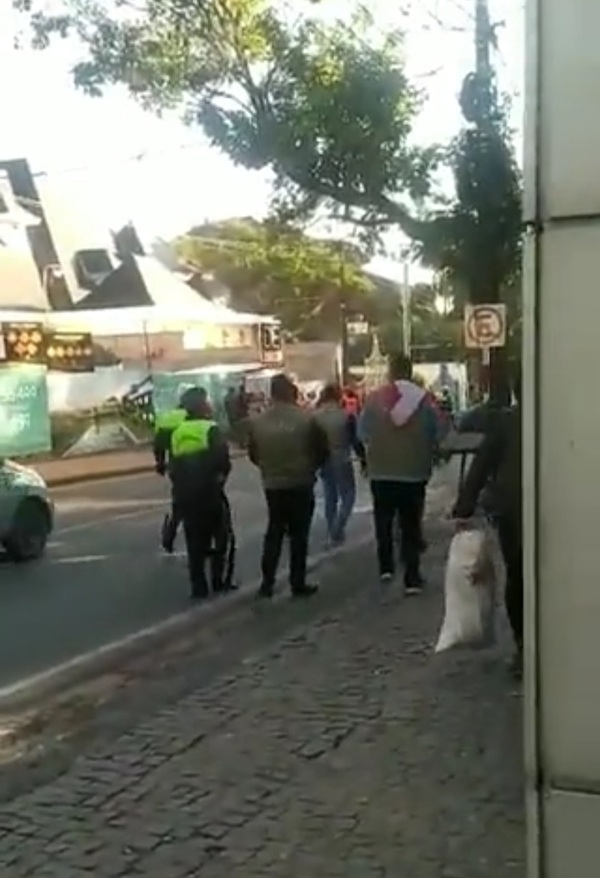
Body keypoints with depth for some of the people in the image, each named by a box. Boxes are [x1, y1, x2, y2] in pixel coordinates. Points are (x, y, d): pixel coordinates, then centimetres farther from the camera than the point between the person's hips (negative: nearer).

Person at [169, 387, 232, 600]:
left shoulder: (176, 433, 7)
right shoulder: (210, 429, -8)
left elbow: (172, 467, 8)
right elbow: (222, 460, -16)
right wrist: (221, 477, 3)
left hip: (184, 493, 4)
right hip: (208, 491, -4)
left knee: (194, 540, 10)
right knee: (218, 535, 12)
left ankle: (198, 585, 9)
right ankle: (218, 580, 12)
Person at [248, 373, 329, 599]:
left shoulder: (257, 421, -5)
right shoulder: (306, 418, -13)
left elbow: (253, 455, 4)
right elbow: (322, 450, -4)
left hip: (272, 485, 3)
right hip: (301, 484, -3)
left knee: (274, 533, 15)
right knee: (299, 535, 7)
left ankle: (267, 583, 14)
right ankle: (298, 584, 10)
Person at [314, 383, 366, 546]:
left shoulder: (315, 417, -3)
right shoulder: (347, 416, -12)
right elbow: (356, 441, -9)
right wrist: (363, 459, 2)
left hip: (323, 462, 4)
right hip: (342, 462, -4)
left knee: (330, 498, 16)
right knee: (348, 496, 7)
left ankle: (332, 532, 20)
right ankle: (337, 531, -5)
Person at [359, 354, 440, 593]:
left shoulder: (374, 399, -7)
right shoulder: (423, 400, -6)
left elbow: (362, 434, -1)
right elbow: (435, 437, -1)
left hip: (381, 472, 0)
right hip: (415, 473, 0)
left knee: (383, 521, 18)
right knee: (411, 526, 7)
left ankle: (386, 567, 20)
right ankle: (412, 578, 5)